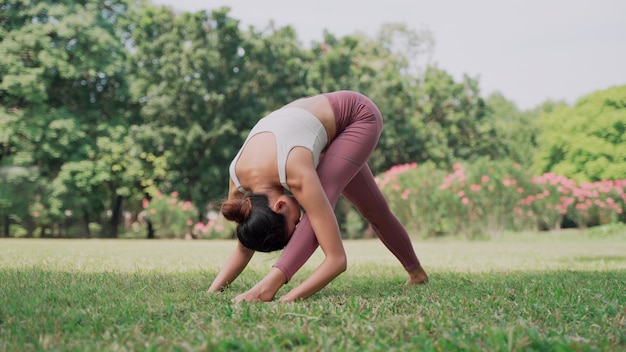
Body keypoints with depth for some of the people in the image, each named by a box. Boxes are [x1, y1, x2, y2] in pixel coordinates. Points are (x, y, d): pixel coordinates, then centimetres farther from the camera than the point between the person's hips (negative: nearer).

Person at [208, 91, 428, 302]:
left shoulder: (297, 175, -41)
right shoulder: (238, 183, -23)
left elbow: (337, 258, -41)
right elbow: (243, 249, -8)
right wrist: (212, 290, -22)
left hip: (359, 115, -6)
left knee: (323, 198, -33)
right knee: (373, 209, 22)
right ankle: (416, 272, 43)